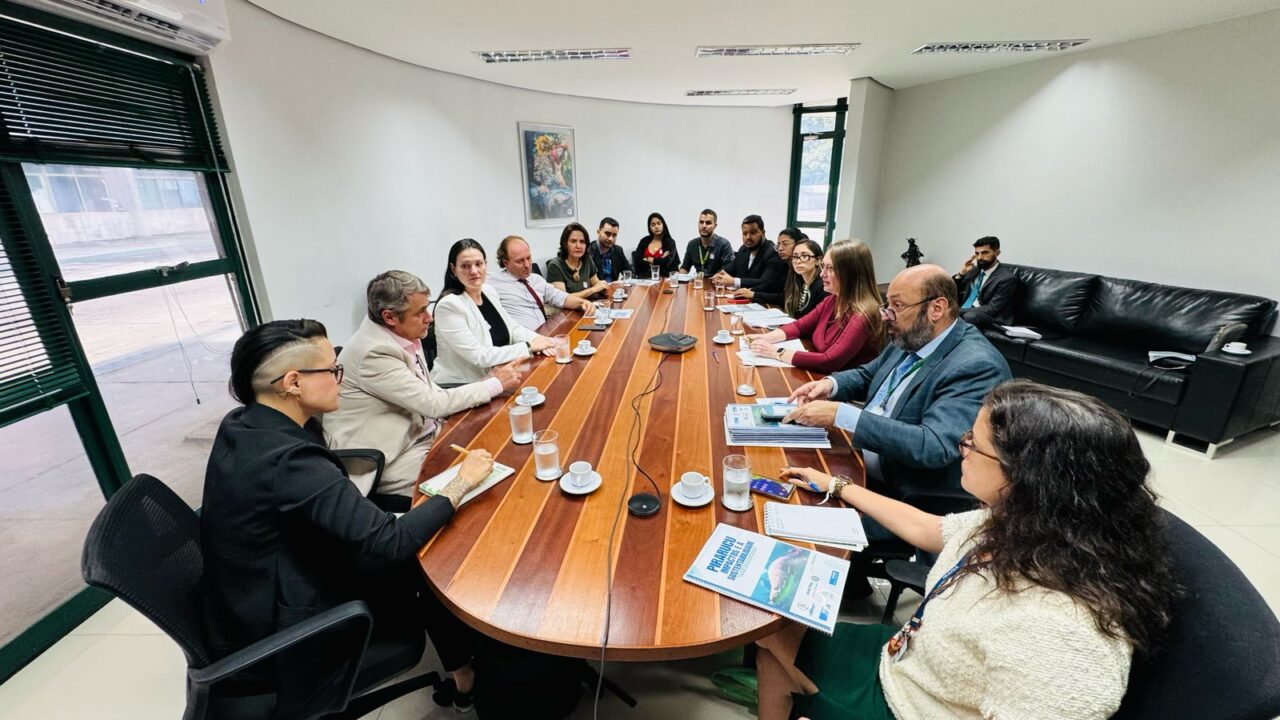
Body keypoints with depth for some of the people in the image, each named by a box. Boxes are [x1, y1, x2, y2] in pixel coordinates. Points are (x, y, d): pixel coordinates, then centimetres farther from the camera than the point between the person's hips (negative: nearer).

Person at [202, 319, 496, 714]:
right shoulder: (288, 459, -34)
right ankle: (466, 676, 30)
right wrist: (461, 483, -24)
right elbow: (390, 543, -34)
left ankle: (459, 670, 30)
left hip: (249, 608, 8)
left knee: (415, 561, 11)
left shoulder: (240, 426, -6)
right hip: (281, 638, -8)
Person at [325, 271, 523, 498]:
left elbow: (430, 396, 5)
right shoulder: (374, 352, -24)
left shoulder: (403, 336, 0)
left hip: (422, 435, 7)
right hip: (389, 461, -7)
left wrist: (492, 379, -7)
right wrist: (497, 383, -14)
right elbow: (434, 403, -22)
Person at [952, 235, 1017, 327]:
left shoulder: (1007, 278, -6)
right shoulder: (974, 270, 14)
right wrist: (961, 273, -2)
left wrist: (958, 311, -19)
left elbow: (991, 310, -14)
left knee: (970, 316, -38)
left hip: (987, 318, -6)